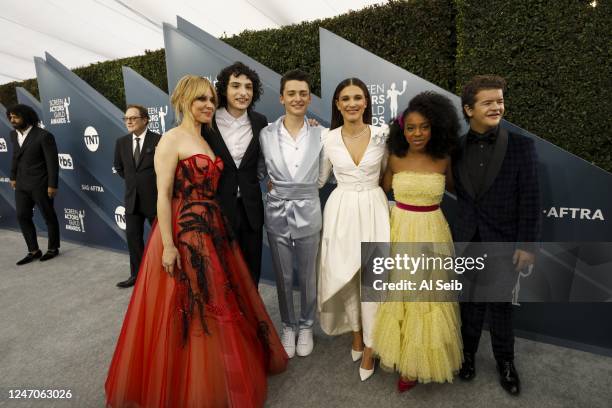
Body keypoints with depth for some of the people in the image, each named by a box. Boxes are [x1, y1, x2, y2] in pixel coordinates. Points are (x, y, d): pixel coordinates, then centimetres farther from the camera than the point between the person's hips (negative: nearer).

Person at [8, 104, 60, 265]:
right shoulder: (13, 134, 8)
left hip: (40, 185, -7)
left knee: (48, 216, 6)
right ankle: (33, 250, 19)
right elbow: (15, 157, 20)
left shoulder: (43, 135, -14)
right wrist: (13, 177, 19)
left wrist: (52, 185, -16)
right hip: (22, 185, 7)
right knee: (22, 216, 8)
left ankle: (53, 248, 21)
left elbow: (52, 161, -14)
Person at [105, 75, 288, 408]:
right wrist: (168, 245, -18)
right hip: (183, 232, -8)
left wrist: (217, 227, 10)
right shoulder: (171, 140, -8)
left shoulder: (207, 141, 14)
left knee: (215, 304, 17)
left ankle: (211, 377, 38)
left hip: (213, 229, 8)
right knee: (187, 312, 4)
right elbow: (163, 195, -14)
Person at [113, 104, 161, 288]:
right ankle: (136, 274, 22)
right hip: (132, 198, 6)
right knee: (133, 237, 10)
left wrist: (152, 182, -1)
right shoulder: (121, 142, 6)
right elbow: (119, 167, 20)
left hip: (154, 198, -5)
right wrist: (133, 181, 12)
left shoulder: (158, 140, -13)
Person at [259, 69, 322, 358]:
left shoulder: (320, 134, -3)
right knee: (283, 277, 14)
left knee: (308, 276, 13)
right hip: (277, 214, 1)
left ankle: (306, 326, 37)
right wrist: (274, 185, -7)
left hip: (308, 214, 0)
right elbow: (259, 173, 8)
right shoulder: (266, 134, -3)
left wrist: (303, 188, -2)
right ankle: (288, 326, 37)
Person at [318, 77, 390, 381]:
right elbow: (318, 179, 9)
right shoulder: (328, 138, -1)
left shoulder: (382, 135, -2)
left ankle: (369, 346, 21)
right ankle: (356, 333, 35)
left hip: (373, 209, -1)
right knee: (345, 274, 10)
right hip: (341, 211, 1)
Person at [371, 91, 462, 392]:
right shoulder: (395, 159, -3)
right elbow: (381, 191, 8)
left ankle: (421, 360, 31)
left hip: (431, 233, 0)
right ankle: (407, 358, 35)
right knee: (401, 294, 12)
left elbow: (454, 187, 16)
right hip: (400, 232, 1)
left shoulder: (443, 159, -3)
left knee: (428, 296, 9)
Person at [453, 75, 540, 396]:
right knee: (470, 302, 16)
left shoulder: (521, 145, -7)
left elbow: (530, 199, -8)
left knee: (500, 305, 12)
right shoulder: (458, 148, 0)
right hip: (467, 239, 2)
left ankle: (505, 361, 35)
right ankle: (468, 351, 38)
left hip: (503, 241, -2)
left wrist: (526, 244, -10)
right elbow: (460, 192, 6)